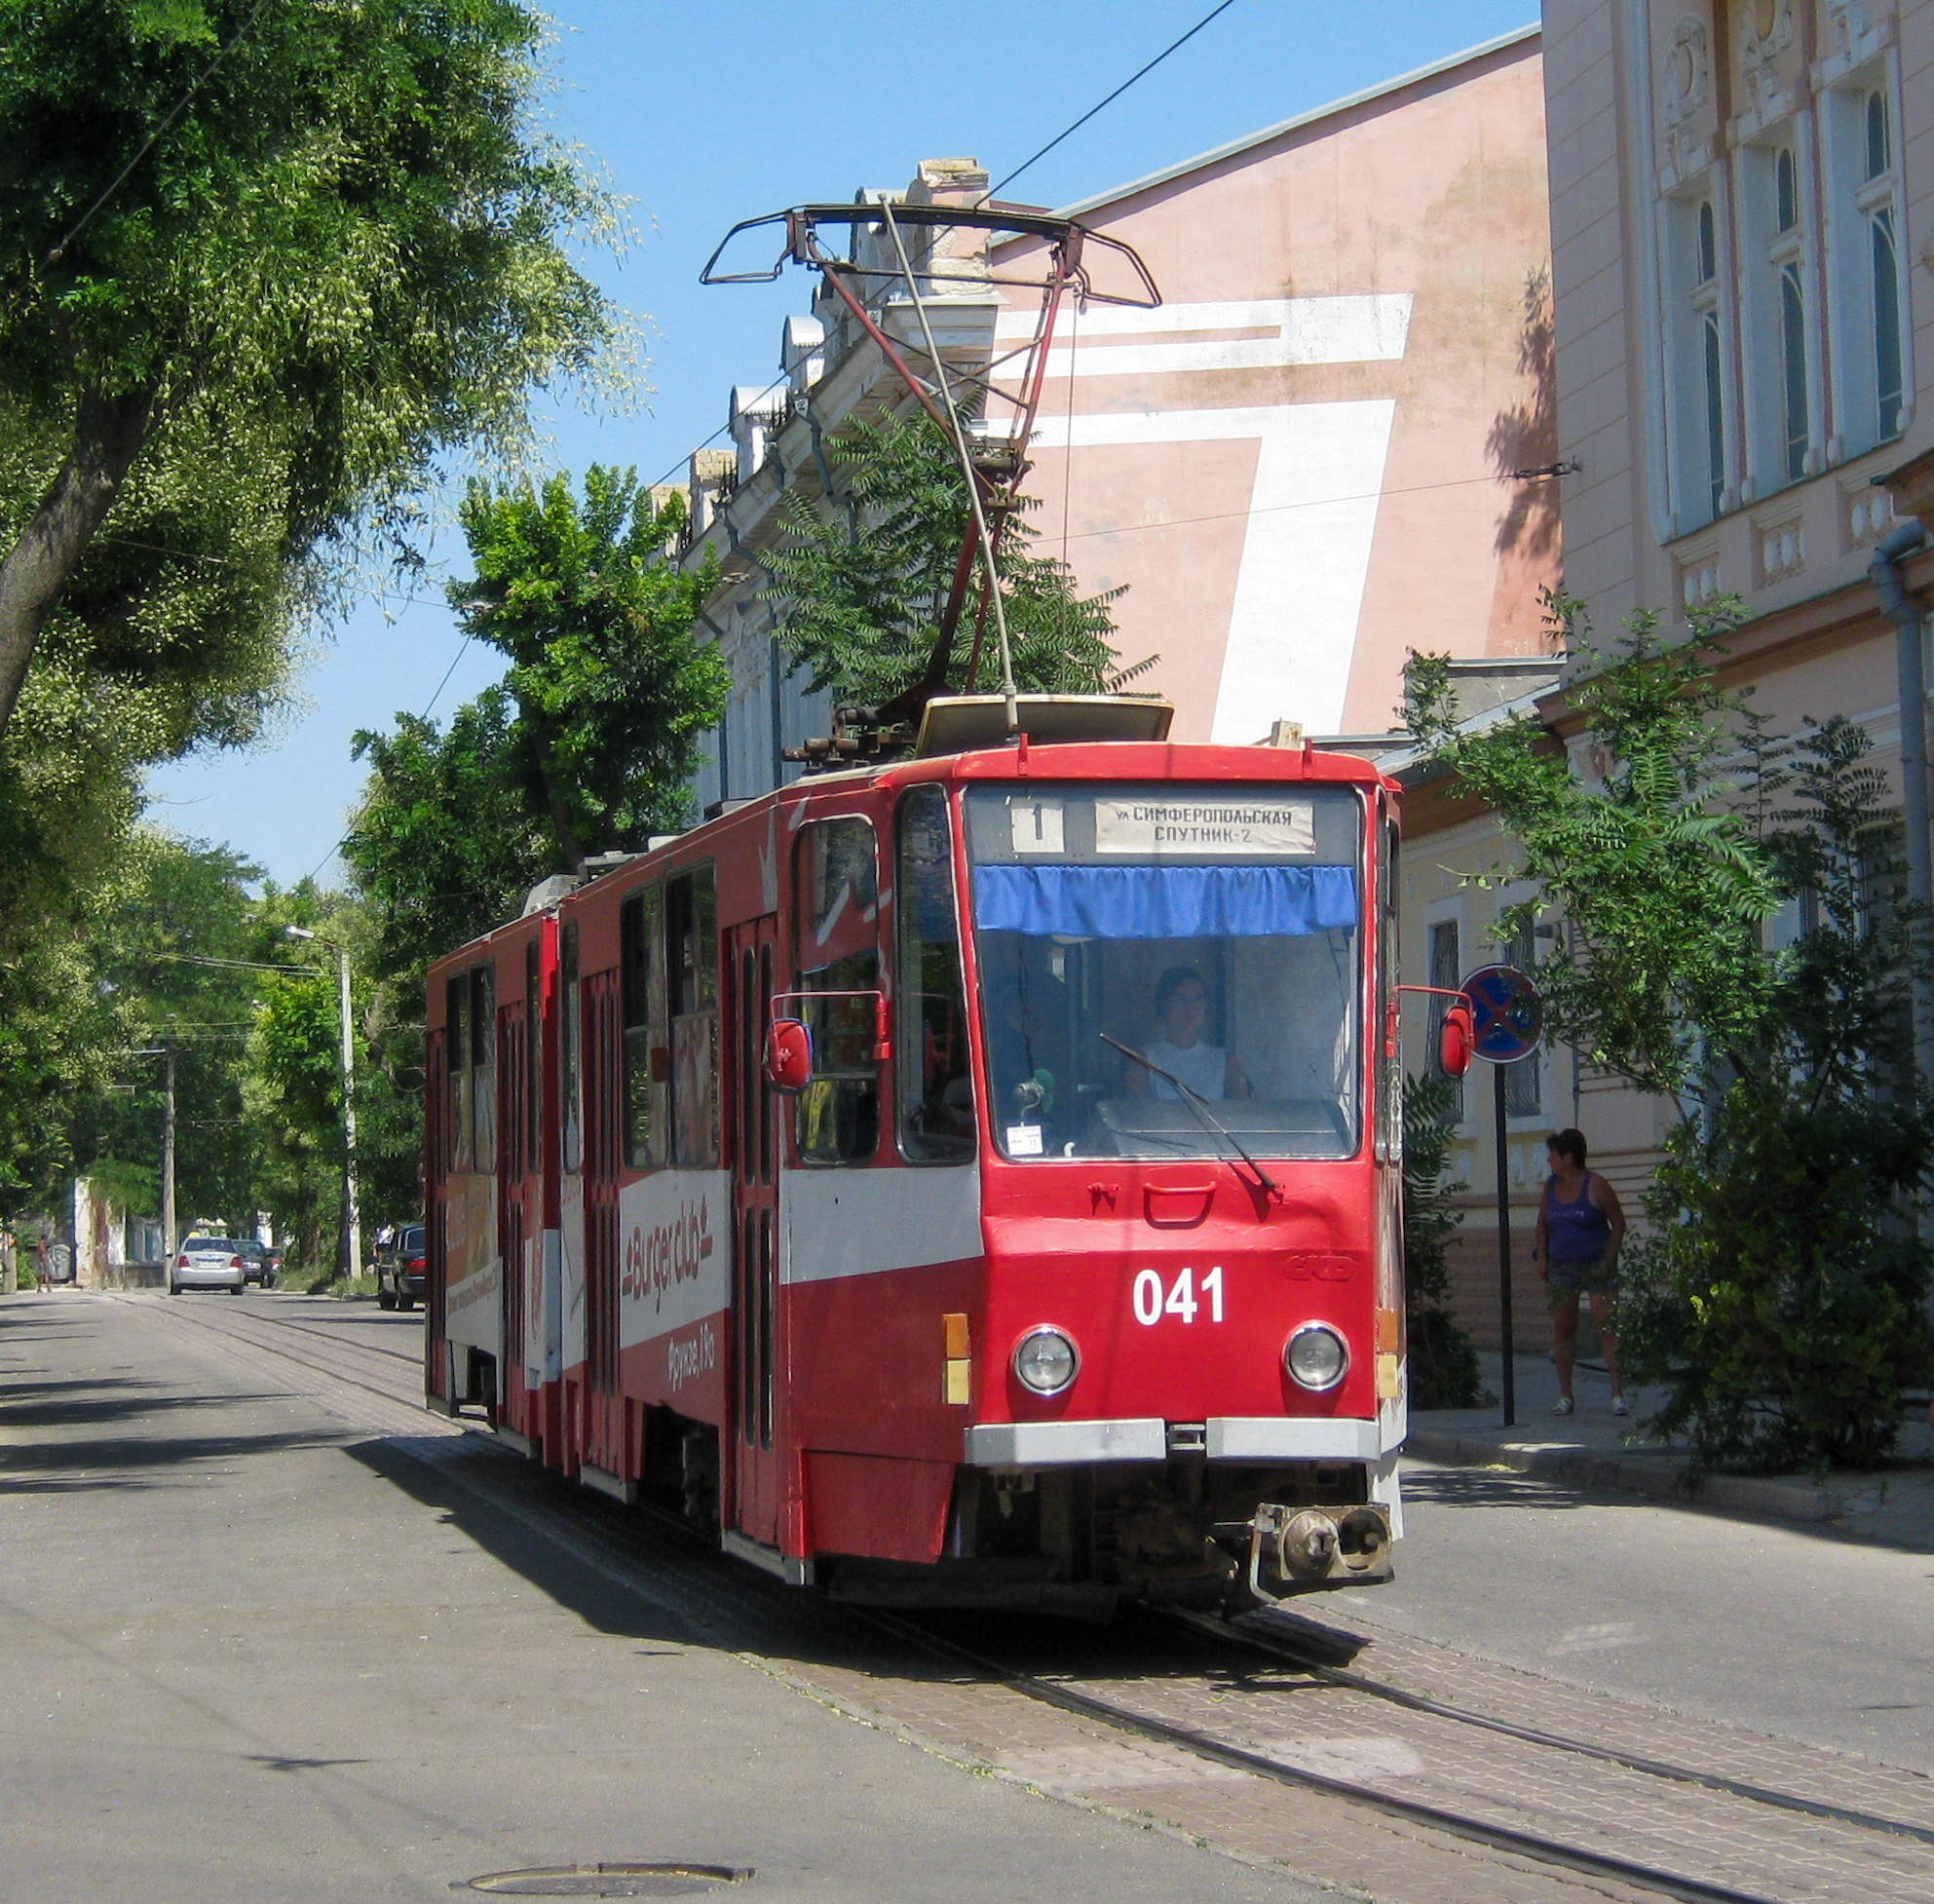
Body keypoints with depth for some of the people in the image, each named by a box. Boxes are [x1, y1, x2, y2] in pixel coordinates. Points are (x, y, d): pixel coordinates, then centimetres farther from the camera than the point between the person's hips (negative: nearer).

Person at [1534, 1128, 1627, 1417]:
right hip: (1561, 1266, 5)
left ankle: (1618, 1395, -13)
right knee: (1562, 1328, 3)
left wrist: (1608, 1259, -11)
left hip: (1596, 1265, -5)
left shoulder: (1595, 1185, -8)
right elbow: (1542, 1223, 19)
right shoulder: (1551, 1185, 8)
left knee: (1607, 1326, -11)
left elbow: (1618, 1222, -4)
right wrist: (1542, 1256, 7)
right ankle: (1565, 1395, 10)